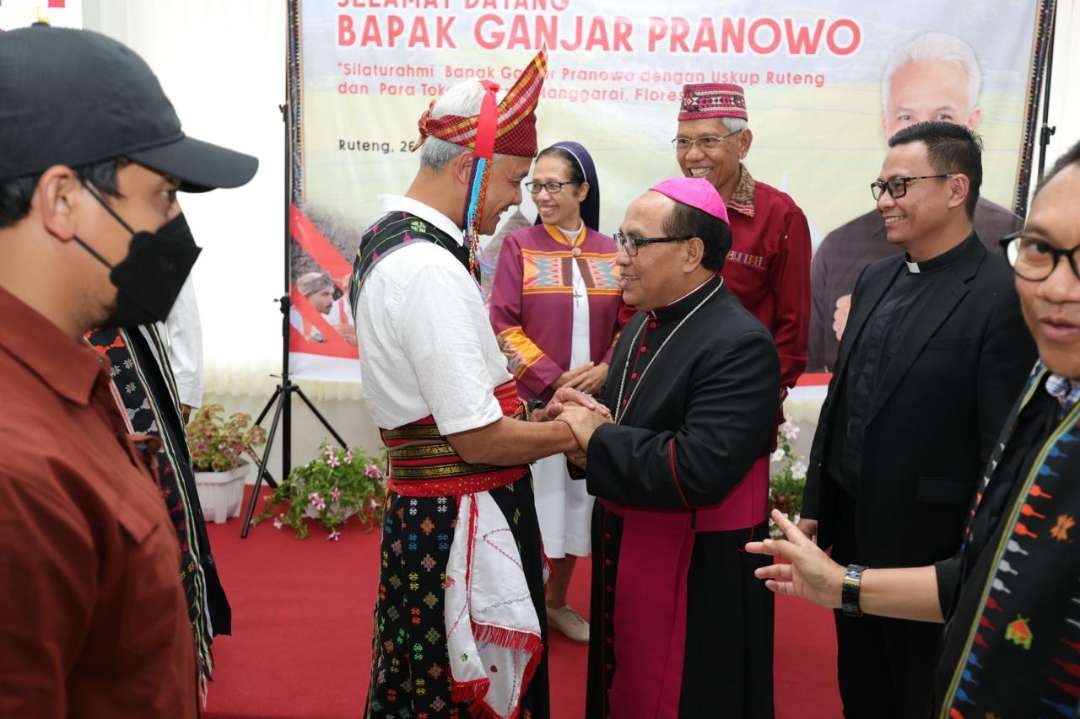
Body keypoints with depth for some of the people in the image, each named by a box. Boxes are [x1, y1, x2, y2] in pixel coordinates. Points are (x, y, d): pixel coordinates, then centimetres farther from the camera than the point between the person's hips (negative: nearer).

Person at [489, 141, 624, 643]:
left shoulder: (610, 252, 5)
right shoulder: (519, 247, -2)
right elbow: (503, 326, -8)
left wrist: (605, 369, -11)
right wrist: (554, 379, -15)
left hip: (595, 399, 3)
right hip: (536, 398, -3)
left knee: (579, 502, 12)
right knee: (535, 502, 2)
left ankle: (557, 601, 31)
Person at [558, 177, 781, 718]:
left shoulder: (739, 346, -23)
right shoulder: (644, 324, 4)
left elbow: (699, 470, -32)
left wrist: (598, 438, -22)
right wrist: (587, 420, -9)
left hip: (698, 572, -8)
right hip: (625, 553, 8)